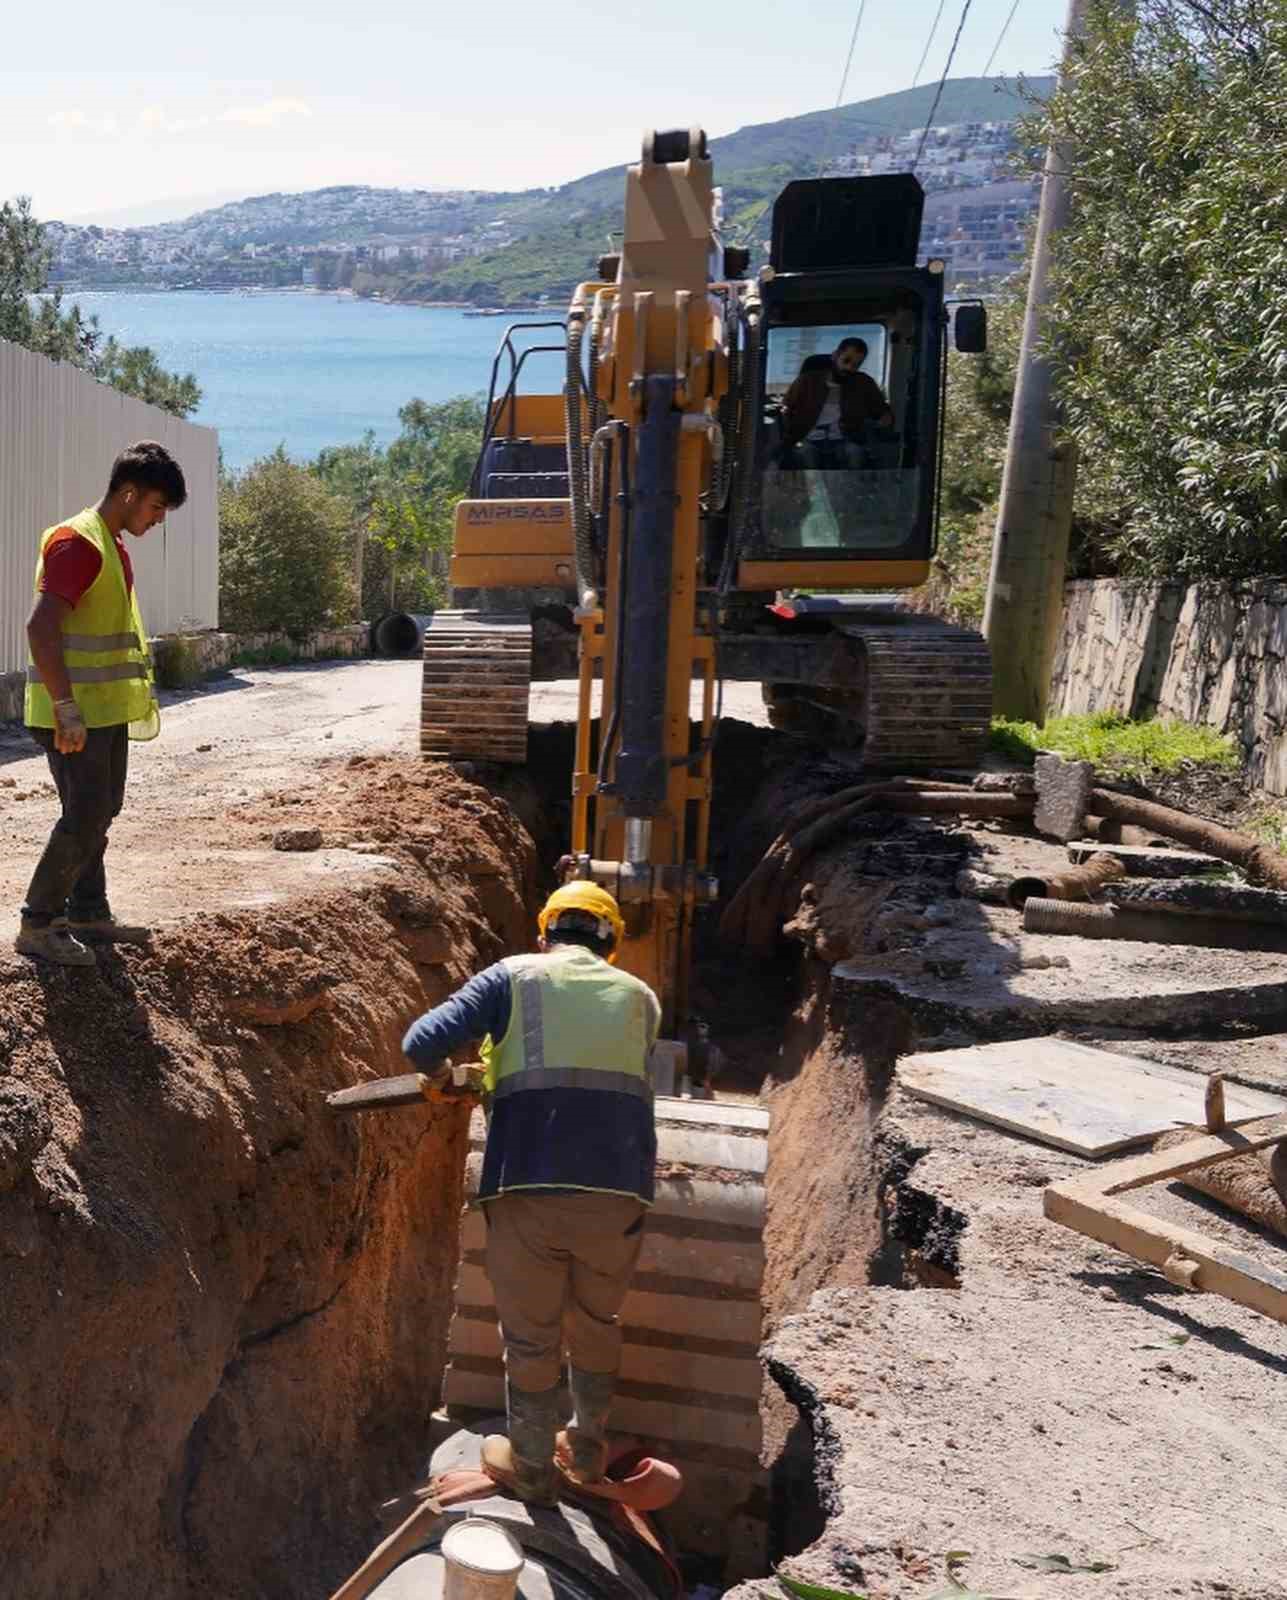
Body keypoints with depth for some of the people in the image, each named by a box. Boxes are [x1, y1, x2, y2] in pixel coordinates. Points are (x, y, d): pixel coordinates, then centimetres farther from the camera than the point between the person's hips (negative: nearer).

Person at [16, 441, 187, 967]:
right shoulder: (78, 543, -17)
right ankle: (37, 926, 5)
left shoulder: (113, 545, 14)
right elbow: (40, 628, -25)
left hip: (106, 711, 10)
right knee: (84, 818, -6)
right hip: (74, 715, -10)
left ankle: (88, 913, 25)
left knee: (99, 813, 15)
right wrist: (67, 711, -26)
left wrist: (135, 694, 20)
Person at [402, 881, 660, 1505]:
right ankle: (588, 1448, 45)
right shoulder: (640, 997, 14)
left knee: (531, 1340, 18)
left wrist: (441, 1072, 20)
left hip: (528, 1195, -2)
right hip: (618, 1199, 3)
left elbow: (422, 1043, -3)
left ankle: (532, 1468, 37)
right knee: (596, 1324, 27)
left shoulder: (513, 977, 6)